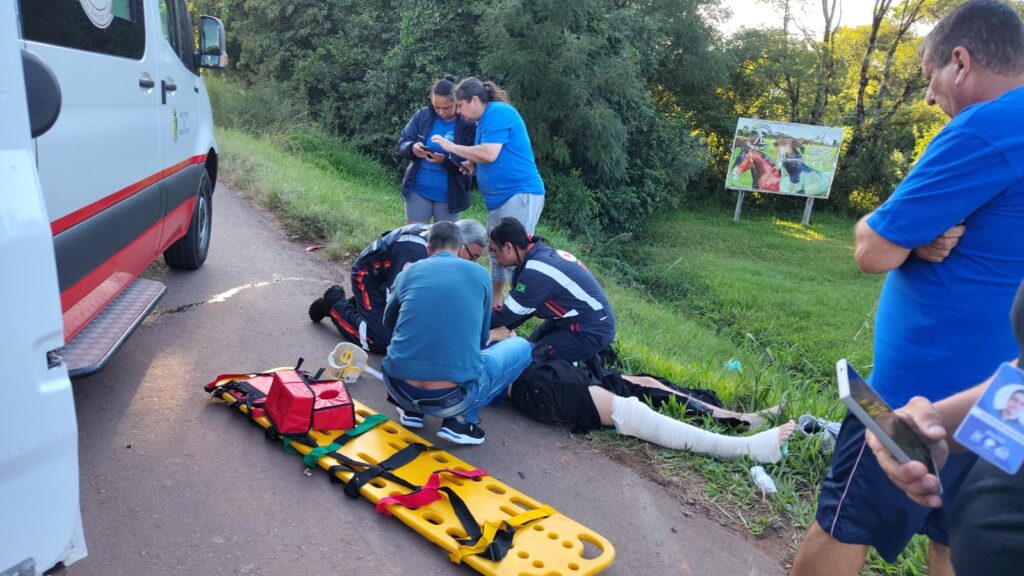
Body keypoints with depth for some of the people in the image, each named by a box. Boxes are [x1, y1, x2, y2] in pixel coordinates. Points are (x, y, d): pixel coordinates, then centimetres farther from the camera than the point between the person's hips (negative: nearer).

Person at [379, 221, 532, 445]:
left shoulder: (407, 273, 11)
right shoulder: (479, 274, 6)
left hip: (399, 389, 4)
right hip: (452, 399, -4)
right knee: (522, 347, 19)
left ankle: (411, 410, 22)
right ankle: (461, 420, 9)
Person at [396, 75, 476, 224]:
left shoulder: (468, 125, -11)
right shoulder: (422, 115, -3)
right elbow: (401, 144, 0)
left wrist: (445, 161, -31)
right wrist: (412, 148, -24)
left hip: (450, 195, -2)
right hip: (418, 190, 2)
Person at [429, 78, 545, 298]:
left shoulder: (498, 112, -11)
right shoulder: (485, 120, 18)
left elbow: (489, 154, -22)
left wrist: (452, 146, -11)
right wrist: (467, 165, 5)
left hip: (520, 194, -10)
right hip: (499, 198, 10)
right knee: (497, 255, 15)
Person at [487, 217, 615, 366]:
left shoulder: (536, 272, -28)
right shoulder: (541, 253, 0)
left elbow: (509, 313, -19)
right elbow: (524, 306, 7)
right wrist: (503, 328, -3)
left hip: (591, 332, -10)